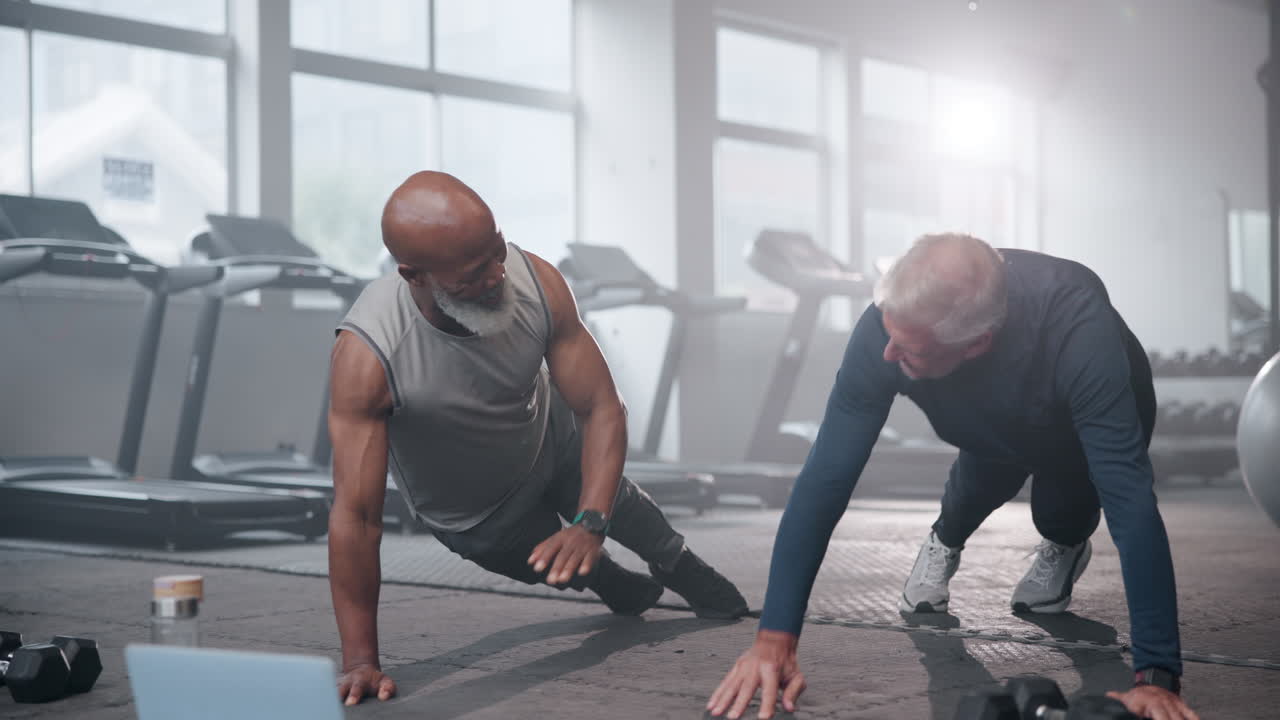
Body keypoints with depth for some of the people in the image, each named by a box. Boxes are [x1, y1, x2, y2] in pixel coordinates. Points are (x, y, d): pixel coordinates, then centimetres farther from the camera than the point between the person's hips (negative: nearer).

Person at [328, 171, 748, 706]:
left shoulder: (535, 281, -35)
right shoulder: (366, 354, -43)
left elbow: (602, 408, -26)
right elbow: (356, 515, -39)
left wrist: (590, 524, -39)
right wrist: (360, 660, -37)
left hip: (552, 436, 2)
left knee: (616, 504, 26)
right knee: (562, 570, 19)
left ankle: (678, 564, 60)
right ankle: (613, 582, 56)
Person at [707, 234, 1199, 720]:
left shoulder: (1076, 328, -46)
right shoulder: (891, 323, -38)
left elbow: (1130, 500, -49)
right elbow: (826, 479, -36)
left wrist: (1157, 677, -53)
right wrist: (774, 638, -42)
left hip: (1093, 420, -3)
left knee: (1060, 511, -17)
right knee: (983, 484, -14)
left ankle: (1067, 544, 19)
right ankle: (947, 541, 21)